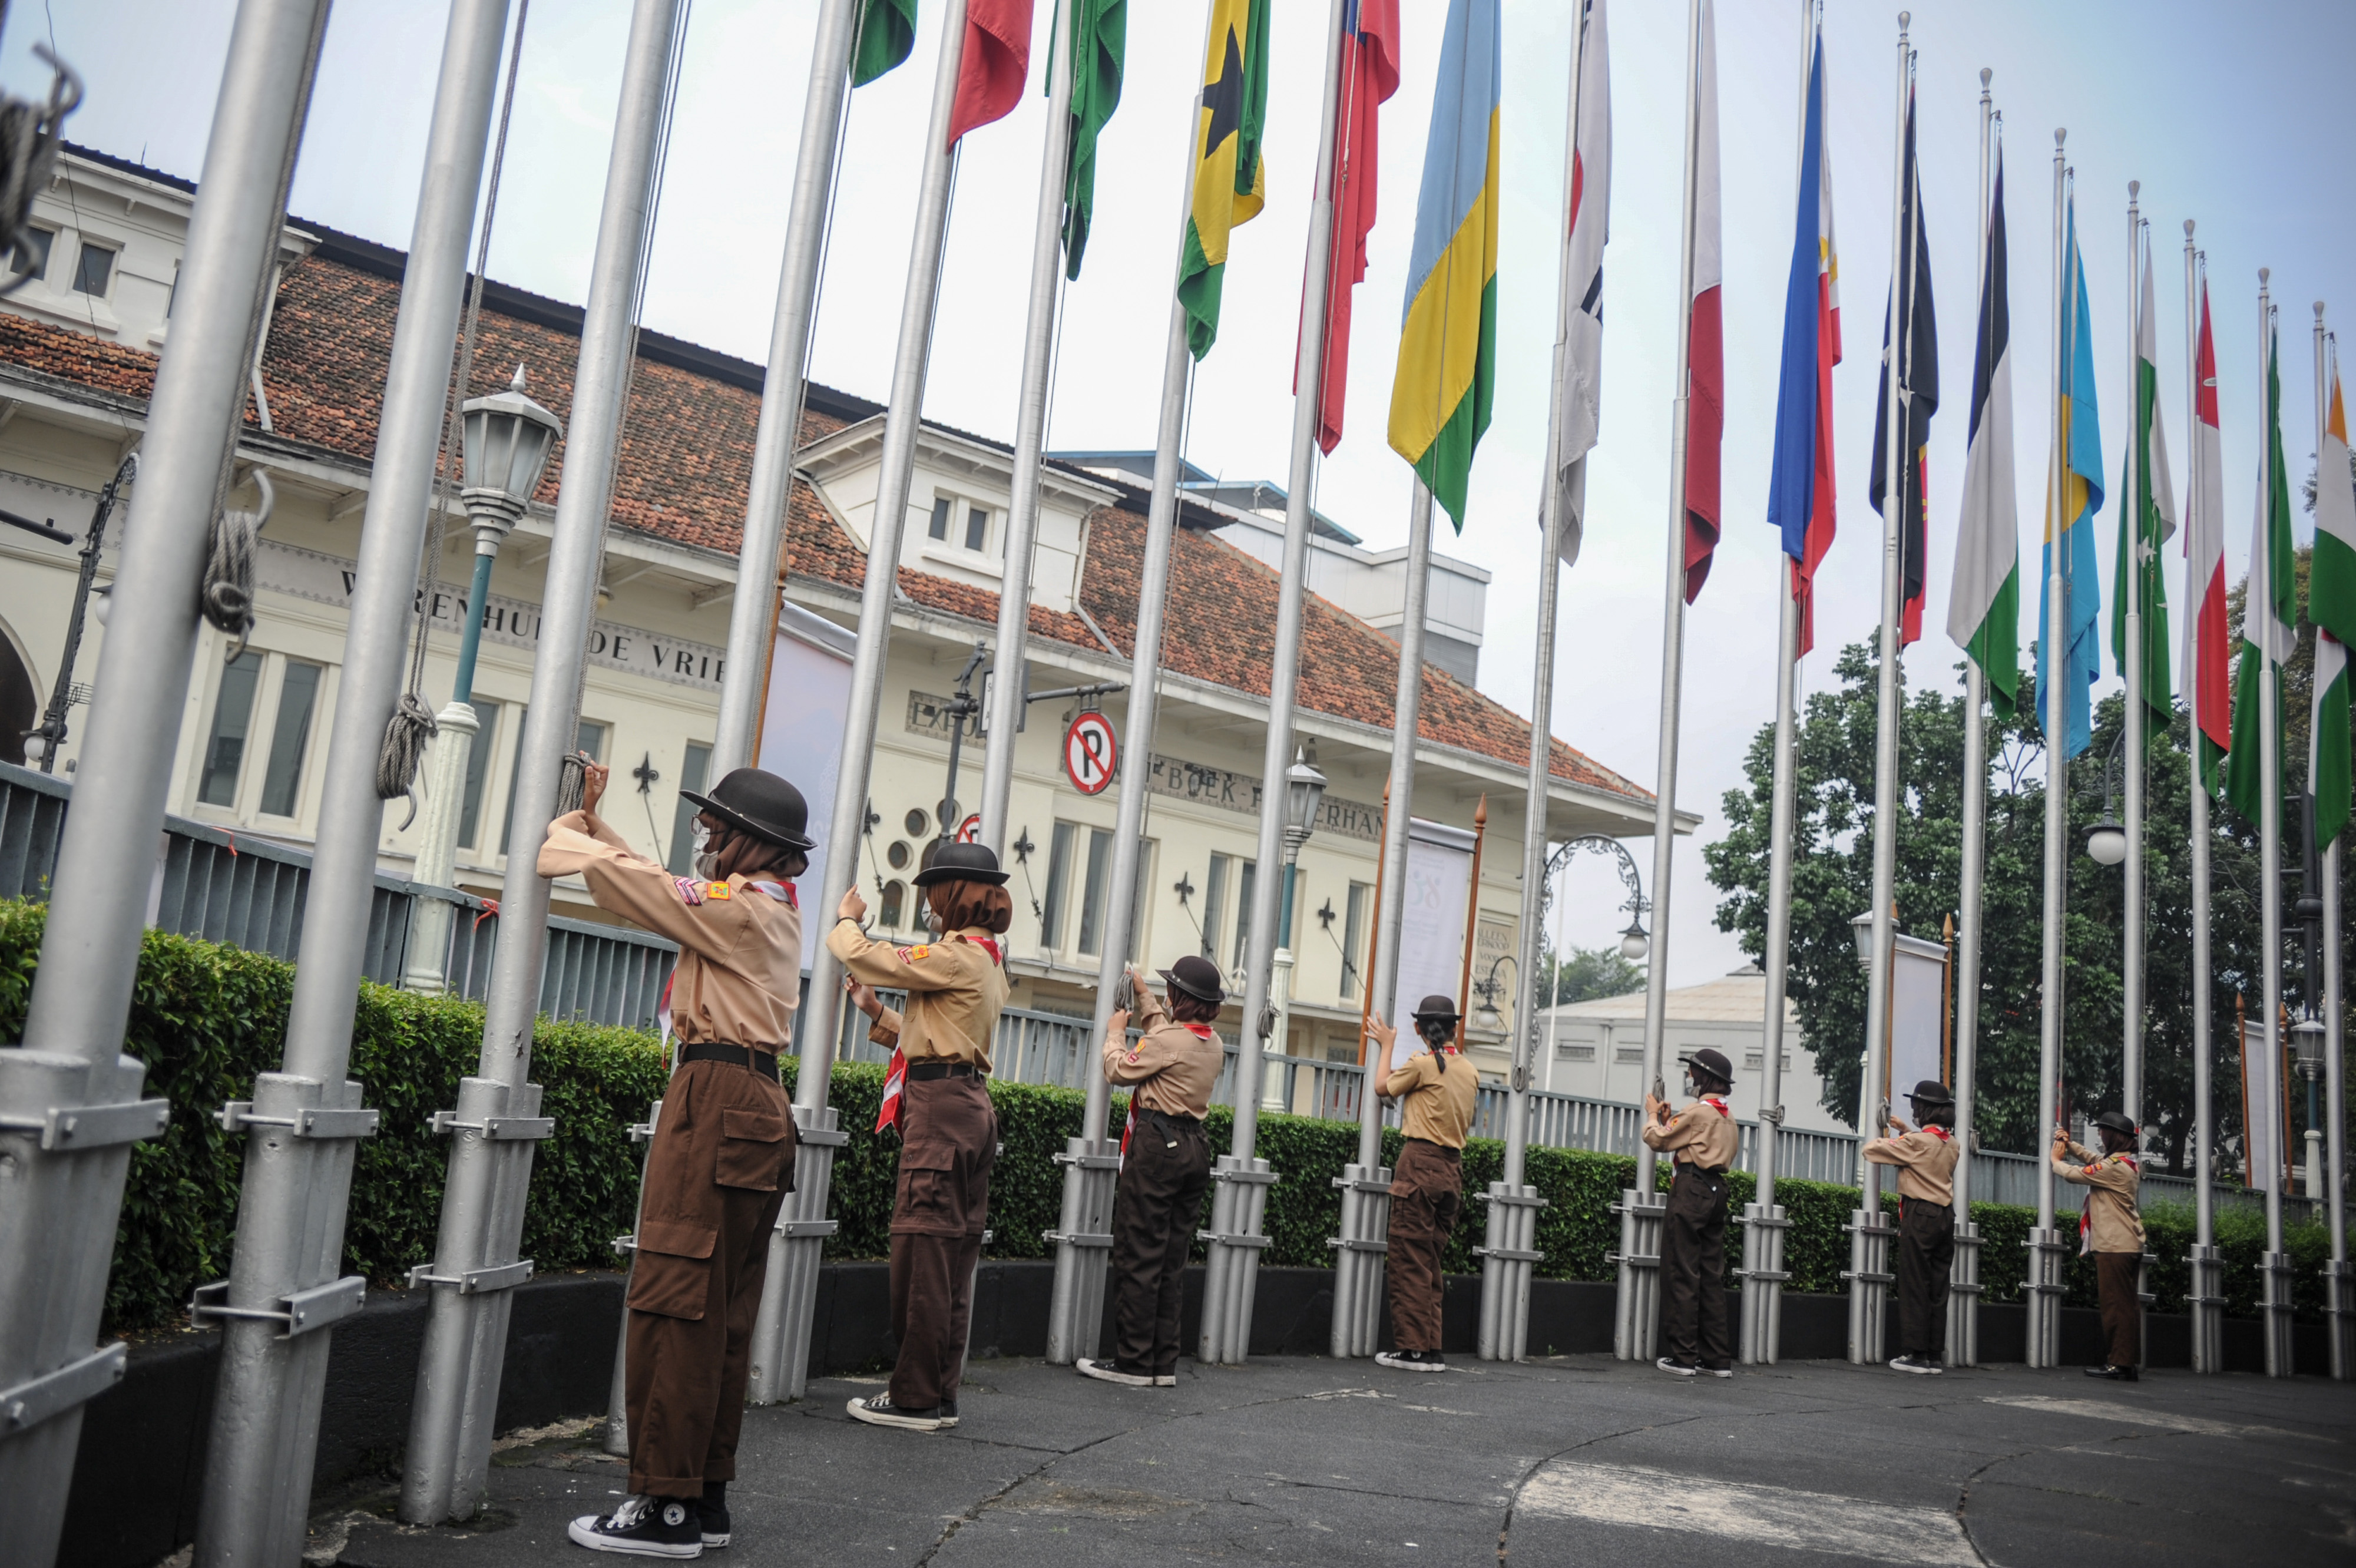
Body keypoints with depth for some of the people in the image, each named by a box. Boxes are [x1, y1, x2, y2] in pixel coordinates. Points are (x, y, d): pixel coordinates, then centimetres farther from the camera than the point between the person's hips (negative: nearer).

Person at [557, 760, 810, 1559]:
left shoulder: (739, 907, -10)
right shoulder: (775, 908, 19)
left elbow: (615, 876, -8)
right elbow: (659, 884, 27)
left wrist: (567, 830, 12)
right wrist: (593, 819, 25)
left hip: (718, 1101, -10)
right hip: (756, 1106, 10)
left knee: (676, 1304, -8)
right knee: (723, 1313, 11)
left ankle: (666, 1507, -5)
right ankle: (706, 1497, 16)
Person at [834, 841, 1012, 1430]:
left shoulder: (957, 956, -12)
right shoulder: (988, 960, 19)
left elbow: (862, 956, -9)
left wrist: (846, 919, 10)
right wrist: (876, 1011, 18)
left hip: (941, 1104, -10)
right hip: (971, 1105, 10)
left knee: (923, 1250, -6)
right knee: (954, 1256, 10)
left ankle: (915, 1398, -1)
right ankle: (941, 1395, 16)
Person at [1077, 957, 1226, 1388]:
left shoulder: (1170, 1040, -13)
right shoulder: (1214, 1044, 12)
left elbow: (1118, 1070, -3)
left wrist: (1116, 1031, 12)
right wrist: (1143, 996, 36)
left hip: (1157, 1145, -8)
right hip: (1193, 1147, 8)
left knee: (1138, 1258, -4)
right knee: (1170, 1262, 10)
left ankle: (1133, 1362, -2)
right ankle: (1164, 1364, 11)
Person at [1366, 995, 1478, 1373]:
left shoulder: (1422, 1063, -9)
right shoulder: (1470, 1071, 10)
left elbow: (1383, 1088, 7)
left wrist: (1387, 1046, 21)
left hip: (1421, 1162, -7)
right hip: (1453, 1169, 7)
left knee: (1409, 1260, -3)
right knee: (1430, 1263, 12)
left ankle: (1411, 1348, -5)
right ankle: (1431, 1349, 12)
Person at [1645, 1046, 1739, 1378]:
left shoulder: (1698, 1111, -10)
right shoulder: (1727, 1115, 17)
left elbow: (1658, 1140, -5)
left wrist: (1653, 1115, 13)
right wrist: (1667, 1120, 20)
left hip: (1691, 1189, -9)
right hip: (1717, 1190, 9)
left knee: (1682, 1274, -6)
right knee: (1712, 1276, 10)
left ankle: (1682, 1356, -6)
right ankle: (1718, 1359, 11)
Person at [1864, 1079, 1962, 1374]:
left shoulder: (1916, 1142, -12)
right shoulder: (1953, 1144, 10)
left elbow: (1871, 1149, -8)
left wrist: (1885, 1139, 13)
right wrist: (1905, 1130, 28)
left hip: (1919, 1216, -7)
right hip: (1946, 1217, 7)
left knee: (1914, 1287, -4)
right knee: (1937, 1289, 8)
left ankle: (1915, 1354, -4)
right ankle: (1936, 1356, 10)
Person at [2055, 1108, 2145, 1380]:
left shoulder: (2115, 1167, -17)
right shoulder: (2128, 1163, 13)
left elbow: (2074, 1174, -14)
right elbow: (2094, 1159, 27)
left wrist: (2056, 1160, 4)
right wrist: (2069, 1144, 15)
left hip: (2114, 1246, -10)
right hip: (2127, 1245, 10)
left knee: (2116, 1304, -7)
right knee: (2126, 1304, 11)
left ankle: (2120, 1363, -5)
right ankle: (2127, 1362, 16)